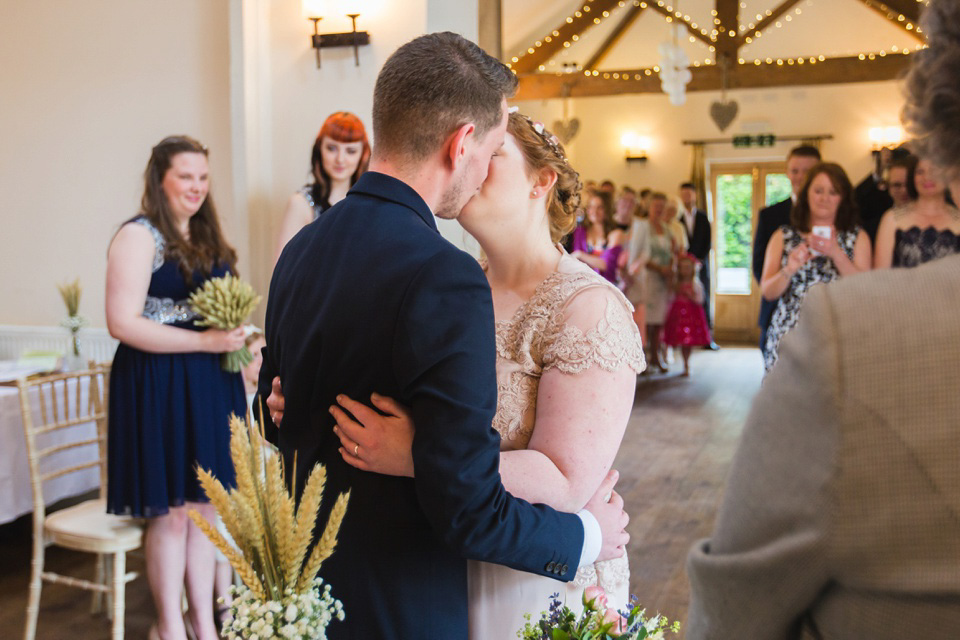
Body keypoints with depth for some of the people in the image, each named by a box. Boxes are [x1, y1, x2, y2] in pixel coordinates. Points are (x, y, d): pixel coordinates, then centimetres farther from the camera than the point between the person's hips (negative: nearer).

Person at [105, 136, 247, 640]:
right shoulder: (139, 236, -10)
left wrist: (238, 337, 4)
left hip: (210, 384, 7)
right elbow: (122, 323, -17)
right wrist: (205, 341, -20)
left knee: (205, 504, 13)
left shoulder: (208, 238, 14)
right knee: (171, 512, 2)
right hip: (159, 386, -7)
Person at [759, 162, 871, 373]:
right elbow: (767, 292, 5)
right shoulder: (783, 236, 11)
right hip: (788, 337, 0)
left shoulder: (857, 237, 10)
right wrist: (789, 270, -14)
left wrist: (836, 254, -12)